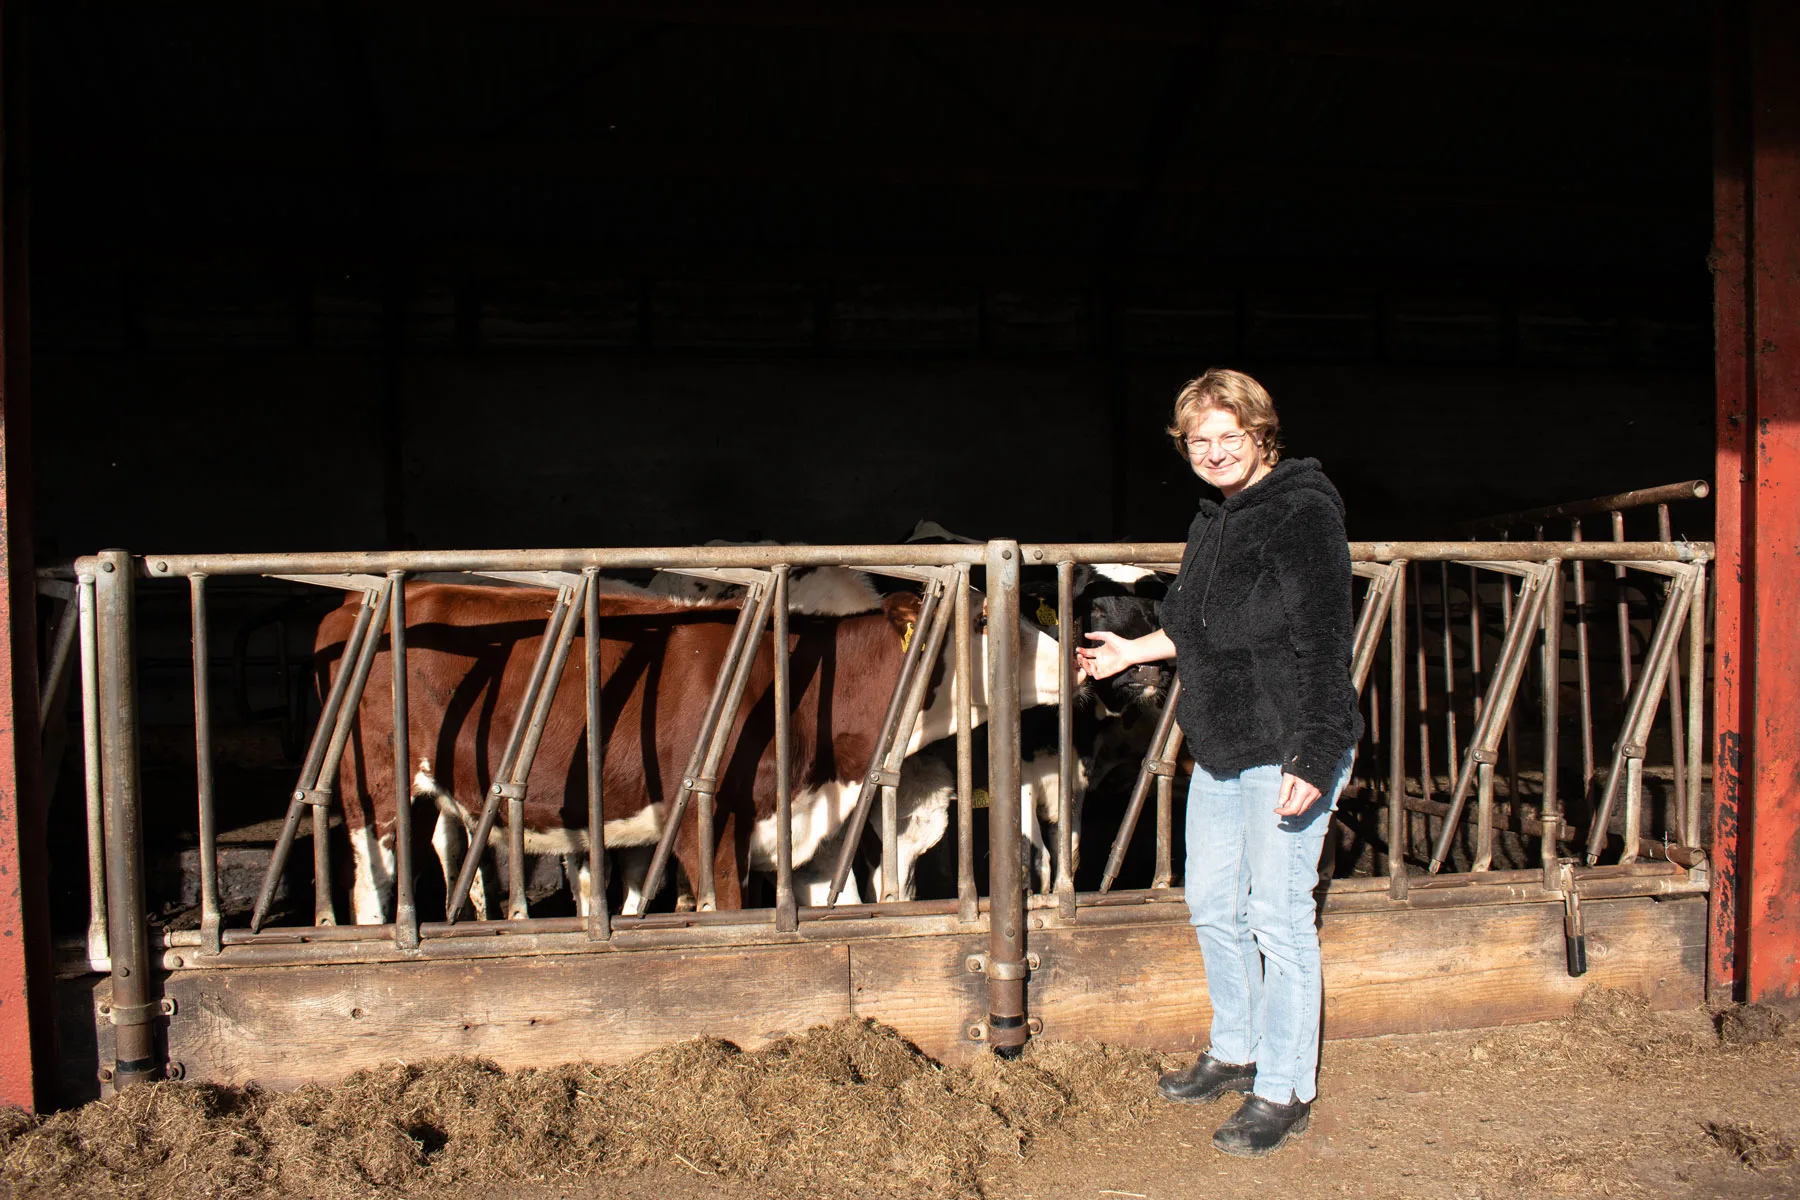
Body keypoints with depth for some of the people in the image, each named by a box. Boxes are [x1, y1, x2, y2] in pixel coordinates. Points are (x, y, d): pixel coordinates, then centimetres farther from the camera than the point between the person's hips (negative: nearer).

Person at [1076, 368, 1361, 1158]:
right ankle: (1235, 1054, 36)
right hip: (1222, 747, 9)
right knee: (1212, 903, 17)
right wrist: (1134, 651, 28)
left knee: (1279, 917, -1)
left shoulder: (1303, 515, -14)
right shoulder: (1214, 520, 12)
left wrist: (1313, 758, -23)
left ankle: (1283, 1092, 13)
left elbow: (1321, 644, -19)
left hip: (1289, 749, -9)